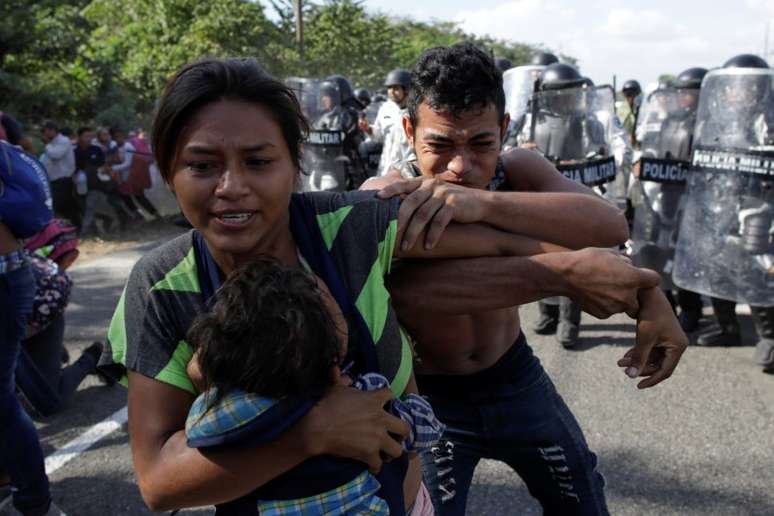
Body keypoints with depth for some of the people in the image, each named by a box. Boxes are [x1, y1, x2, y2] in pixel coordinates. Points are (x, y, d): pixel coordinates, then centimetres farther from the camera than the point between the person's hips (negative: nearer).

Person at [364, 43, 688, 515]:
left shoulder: (519, 170, -16)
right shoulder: (385, 196, -26)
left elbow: (610, 225, -35)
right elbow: (402, 288, -48)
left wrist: (484, 202, -51)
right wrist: (564, 274, -54)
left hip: (513, 374, 5)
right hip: (428, 396, -4)